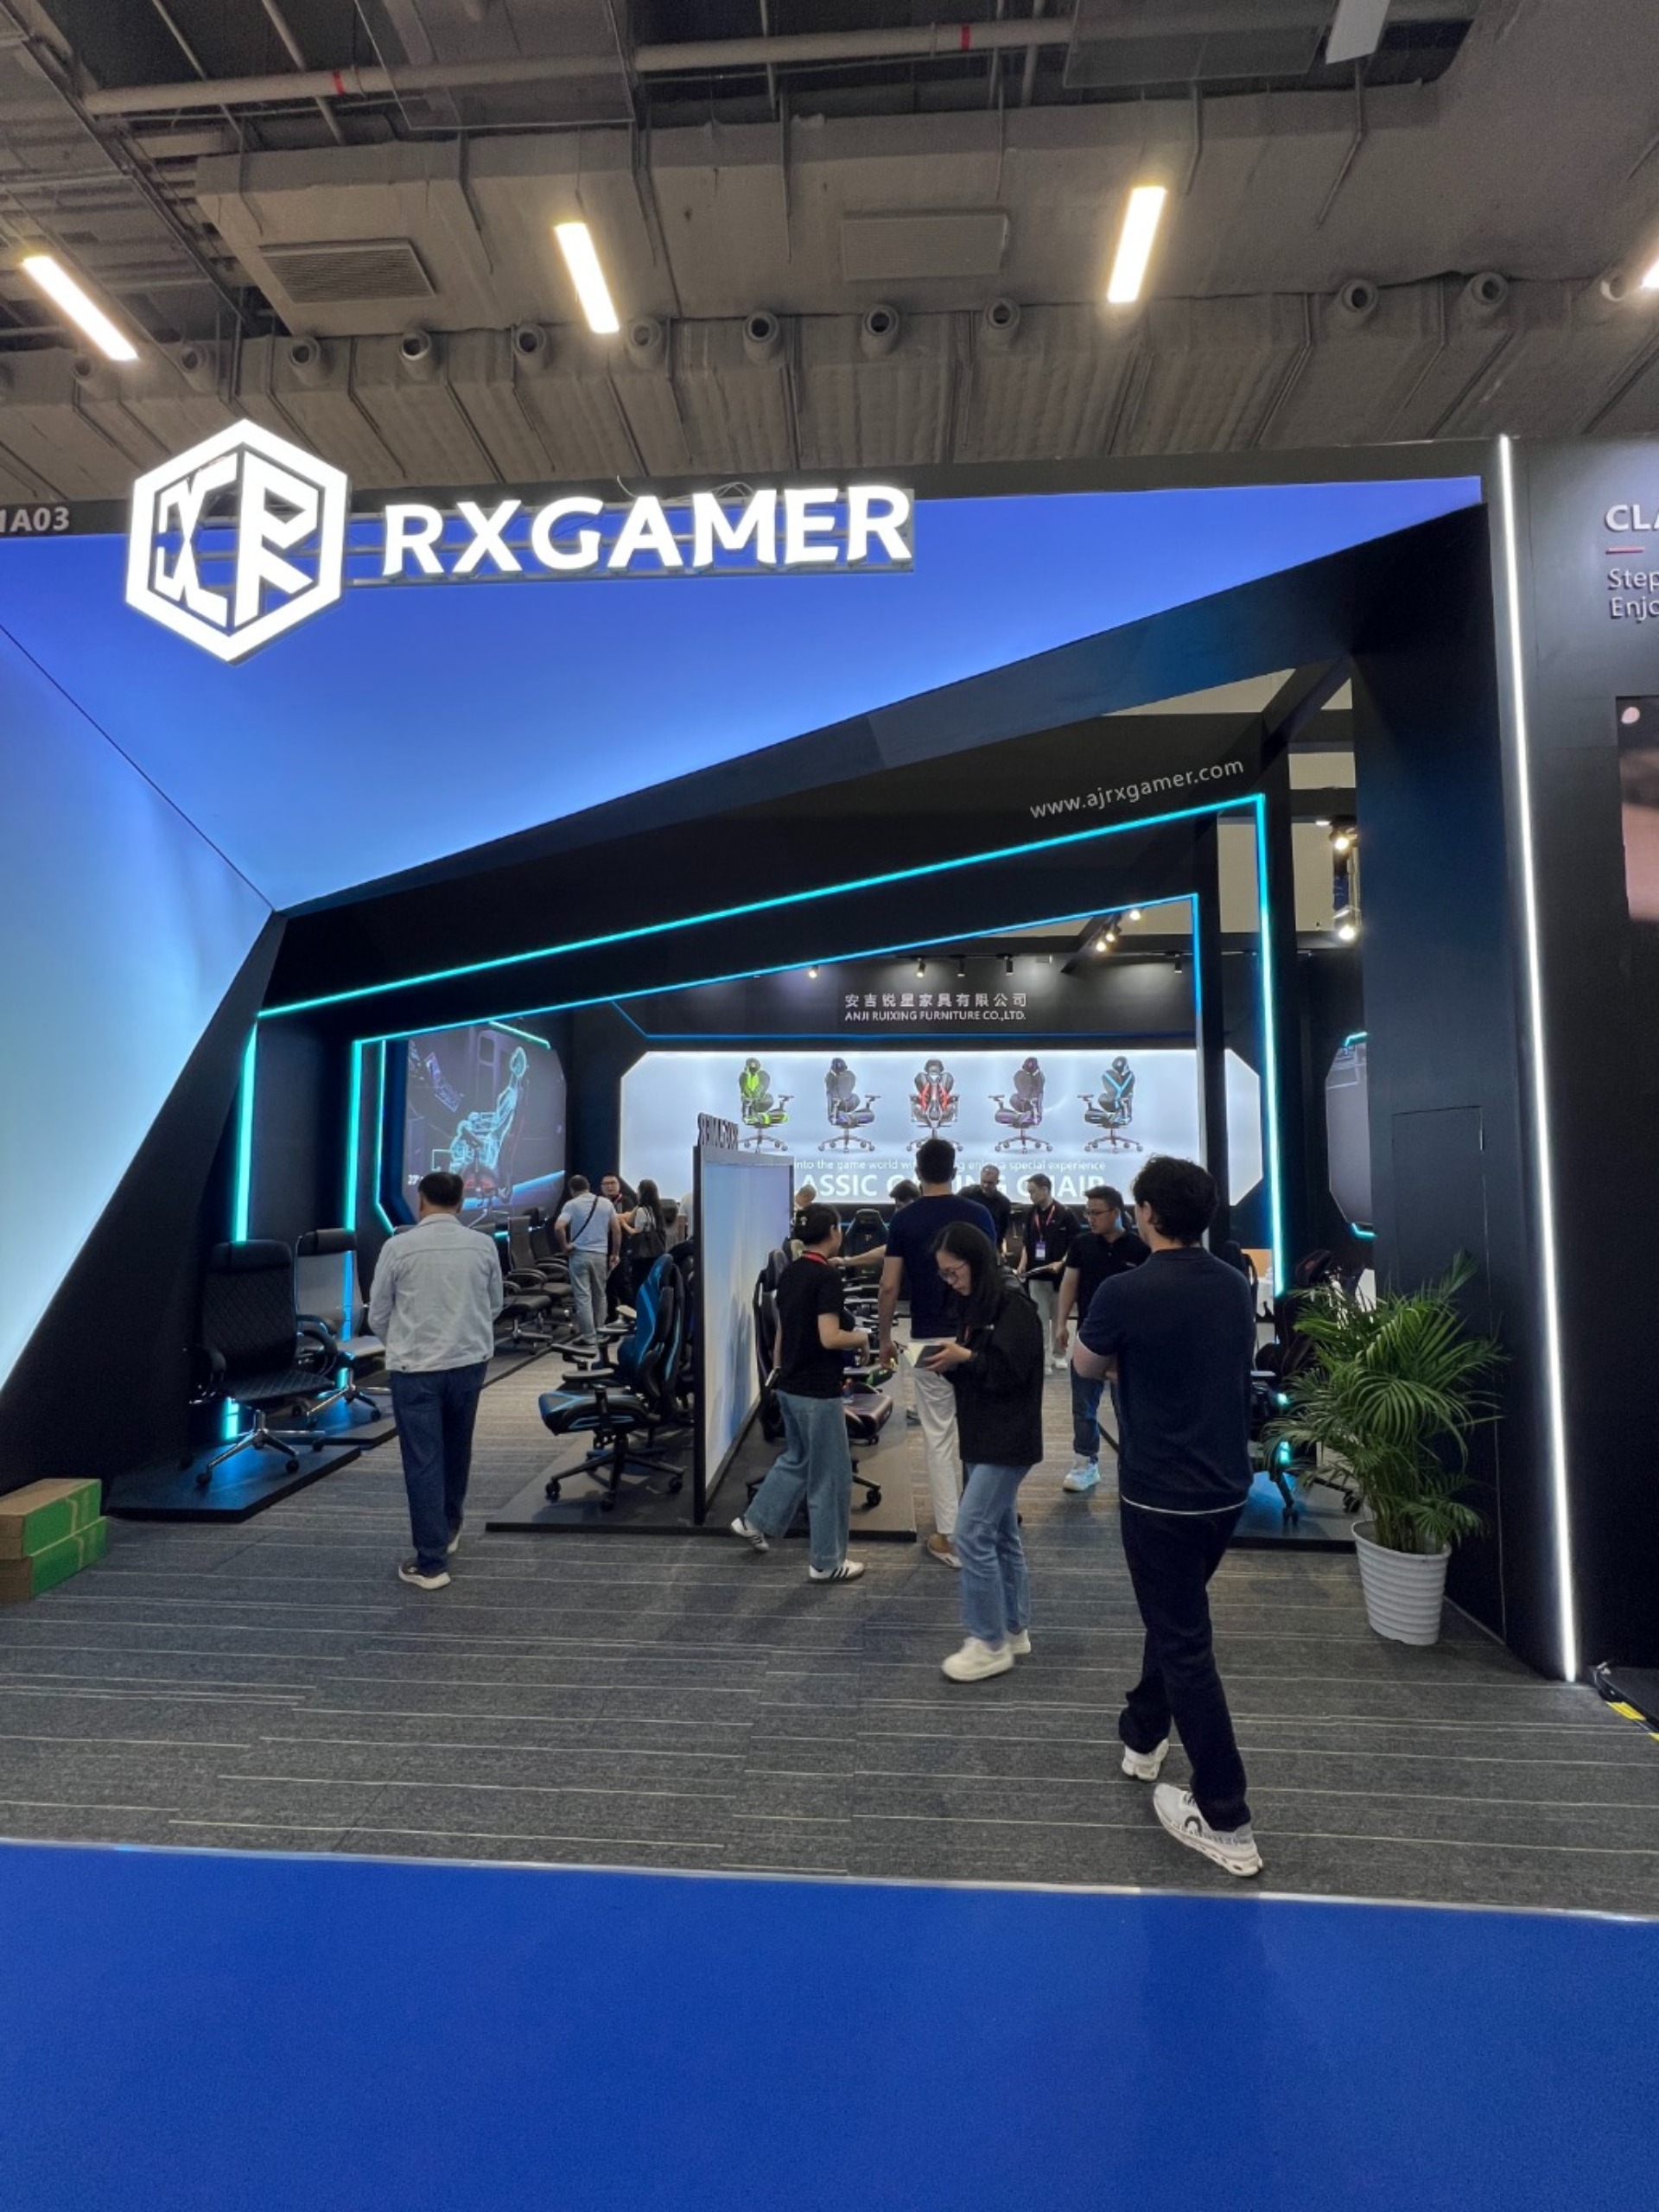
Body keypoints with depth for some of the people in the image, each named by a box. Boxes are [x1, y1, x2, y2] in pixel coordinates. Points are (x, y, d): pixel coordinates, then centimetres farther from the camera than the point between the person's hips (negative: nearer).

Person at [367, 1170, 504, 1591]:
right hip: (470, 1360, 3)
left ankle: (430, 1562, 9)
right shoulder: (483, 1245, -3)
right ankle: (450, 1530, 39)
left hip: (415, 1367, -3)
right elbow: (495, 1306, 8)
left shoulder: (399, 1247, -9)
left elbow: (377, 1316, 1)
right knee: (456, 1450, 21)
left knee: (423, 1461, 4)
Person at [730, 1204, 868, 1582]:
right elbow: (829, 1337, -26)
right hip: (817, 1390, -9)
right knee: (830, 1474, 4)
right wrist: (861, 1337, -7)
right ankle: (827, 1562, 15)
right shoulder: (827, 1276, -20)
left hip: (789, 1385, 9)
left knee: (796, 1459, 25)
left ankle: (754, 1521, 32)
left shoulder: (789, 1273, 7)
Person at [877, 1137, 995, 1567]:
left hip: (929, 1340, -2)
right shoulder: (978, 1214, -2)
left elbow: (889, 1287, -7)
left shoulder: (904, 1219, -5)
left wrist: (885, 1338, 6)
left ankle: (949, 1535, 11)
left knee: (938, 1436, 7)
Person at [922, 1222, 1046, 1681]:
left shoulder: (1014, 1306, -17)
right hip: (984, 1437, 9)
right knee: (1002, 1535, 16)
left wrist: (964, 1357, -20)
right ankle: (1014, 1630, 28)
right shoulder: (974, 1307, 11)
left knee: (972, 1534, -7)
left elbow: (1009, 1373, -22)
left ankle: (989, 1643, 6)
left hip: (1007, 1440, -9)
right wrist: (948, 1364, -1)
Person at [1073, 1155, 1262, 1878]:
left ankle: (1226, 1821, 16)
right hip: (1226, 1488, 7)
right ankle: (1143, 1734, 44)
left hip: (1160, 1496, -7)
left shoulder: (1125, 1292, -21)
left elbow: (1085, 1366, -4)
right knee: (1174, 1616, 25)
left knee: (1185, 1644, 6)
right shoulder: (1236, 1287, -1)